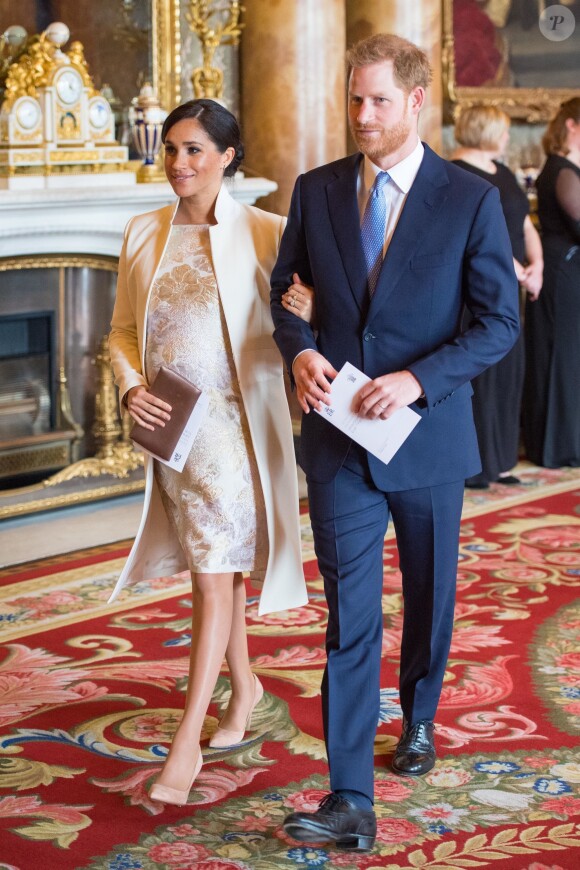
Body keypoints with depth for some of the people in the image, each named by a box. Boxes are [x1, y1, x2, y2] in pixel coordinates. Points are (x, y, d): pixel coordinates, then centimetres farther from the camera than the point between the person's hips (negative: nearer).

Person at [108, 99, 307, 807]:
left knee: (215, 571, -7)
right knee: (210, 562, 16)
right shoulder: (144, 234, 7)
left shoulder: (264, 232, -5)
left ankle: (186, 742, -6)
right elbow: (123, 330, 11)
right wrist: (131, 387, -6)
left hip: (234, 422, -5)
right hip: (169, 423, 5)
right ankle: (243, 684, 38)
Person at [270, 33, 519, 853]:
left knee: (428, 594, 18)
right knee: (350, 614, -4)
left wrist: (416, 379, -19)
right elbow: (286, 289, 13)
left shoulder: (471, 198, -7)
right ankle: (351, 801, -5)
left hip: (428, 436, -1)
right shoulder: (316, 190, 2)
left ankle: (419, 717, 45)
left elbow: (499, 321, -7)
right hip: (339, 436, 1)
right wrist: (301, 350, -9)